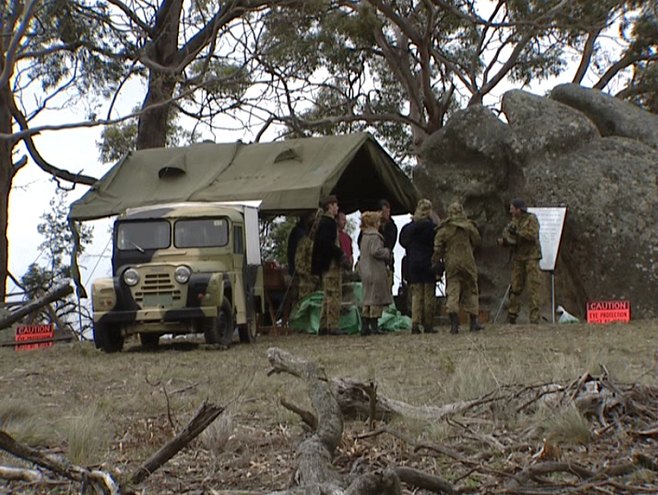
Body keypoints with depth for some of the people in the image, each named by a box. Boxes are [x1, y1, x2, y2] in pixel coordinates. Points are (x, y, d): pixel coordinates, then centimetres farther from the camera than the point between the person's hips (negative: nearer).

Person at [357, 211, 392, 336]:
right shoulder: (374, 236, -14)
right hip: (376, 272, -9)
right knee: (377, 298, -3)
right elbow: (375, 251, -24)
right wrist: (387, 252, -7)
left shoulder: (364, 236, 14)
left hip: (366, 272, 9)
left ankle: (365, 327, 11)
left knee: (368, 298, 12)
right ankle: (374, 326, -2)